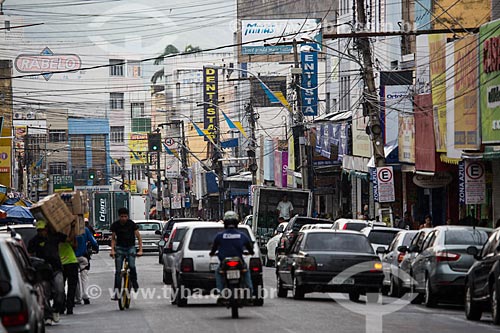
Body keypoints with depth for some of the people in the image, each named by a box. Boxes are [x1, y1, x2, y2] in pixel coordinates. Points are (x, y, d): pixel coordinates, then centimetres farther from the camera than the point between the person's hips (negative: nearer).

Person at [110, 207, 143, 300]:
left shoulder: (131, 224, -7)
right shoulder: (115, 225, -3)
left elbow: (138, 237, -5)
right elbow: (113, 238, 7)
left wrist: (140, 250, -15)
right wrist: (112, 250, -8)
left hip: (130, 247, -1)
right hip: (120, 248, 1)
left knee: (132, 266, -25)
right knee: (118, 271, -6)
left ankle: (134, 283, 0)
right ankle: (116, 291, -4)